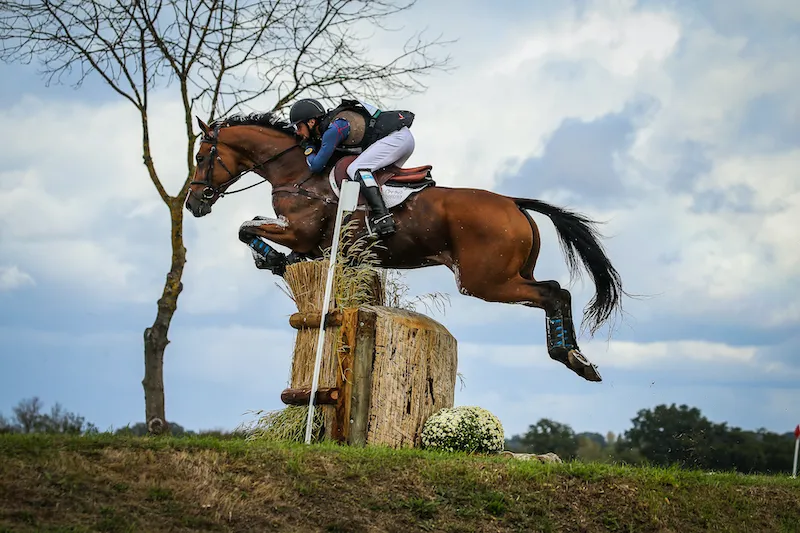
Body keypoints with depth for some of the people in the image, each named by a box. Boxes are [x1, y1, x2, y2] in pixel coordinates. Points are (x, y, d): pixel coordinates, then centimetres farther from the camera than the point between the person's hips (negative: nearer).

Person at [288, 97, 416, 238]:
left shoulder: (334, 129, -16)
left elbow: (316, 166, -16)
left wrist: (308, 150, 4)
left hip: (396, 138, -10)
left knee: (356, 169, -22)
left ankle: (382, 217, -33)